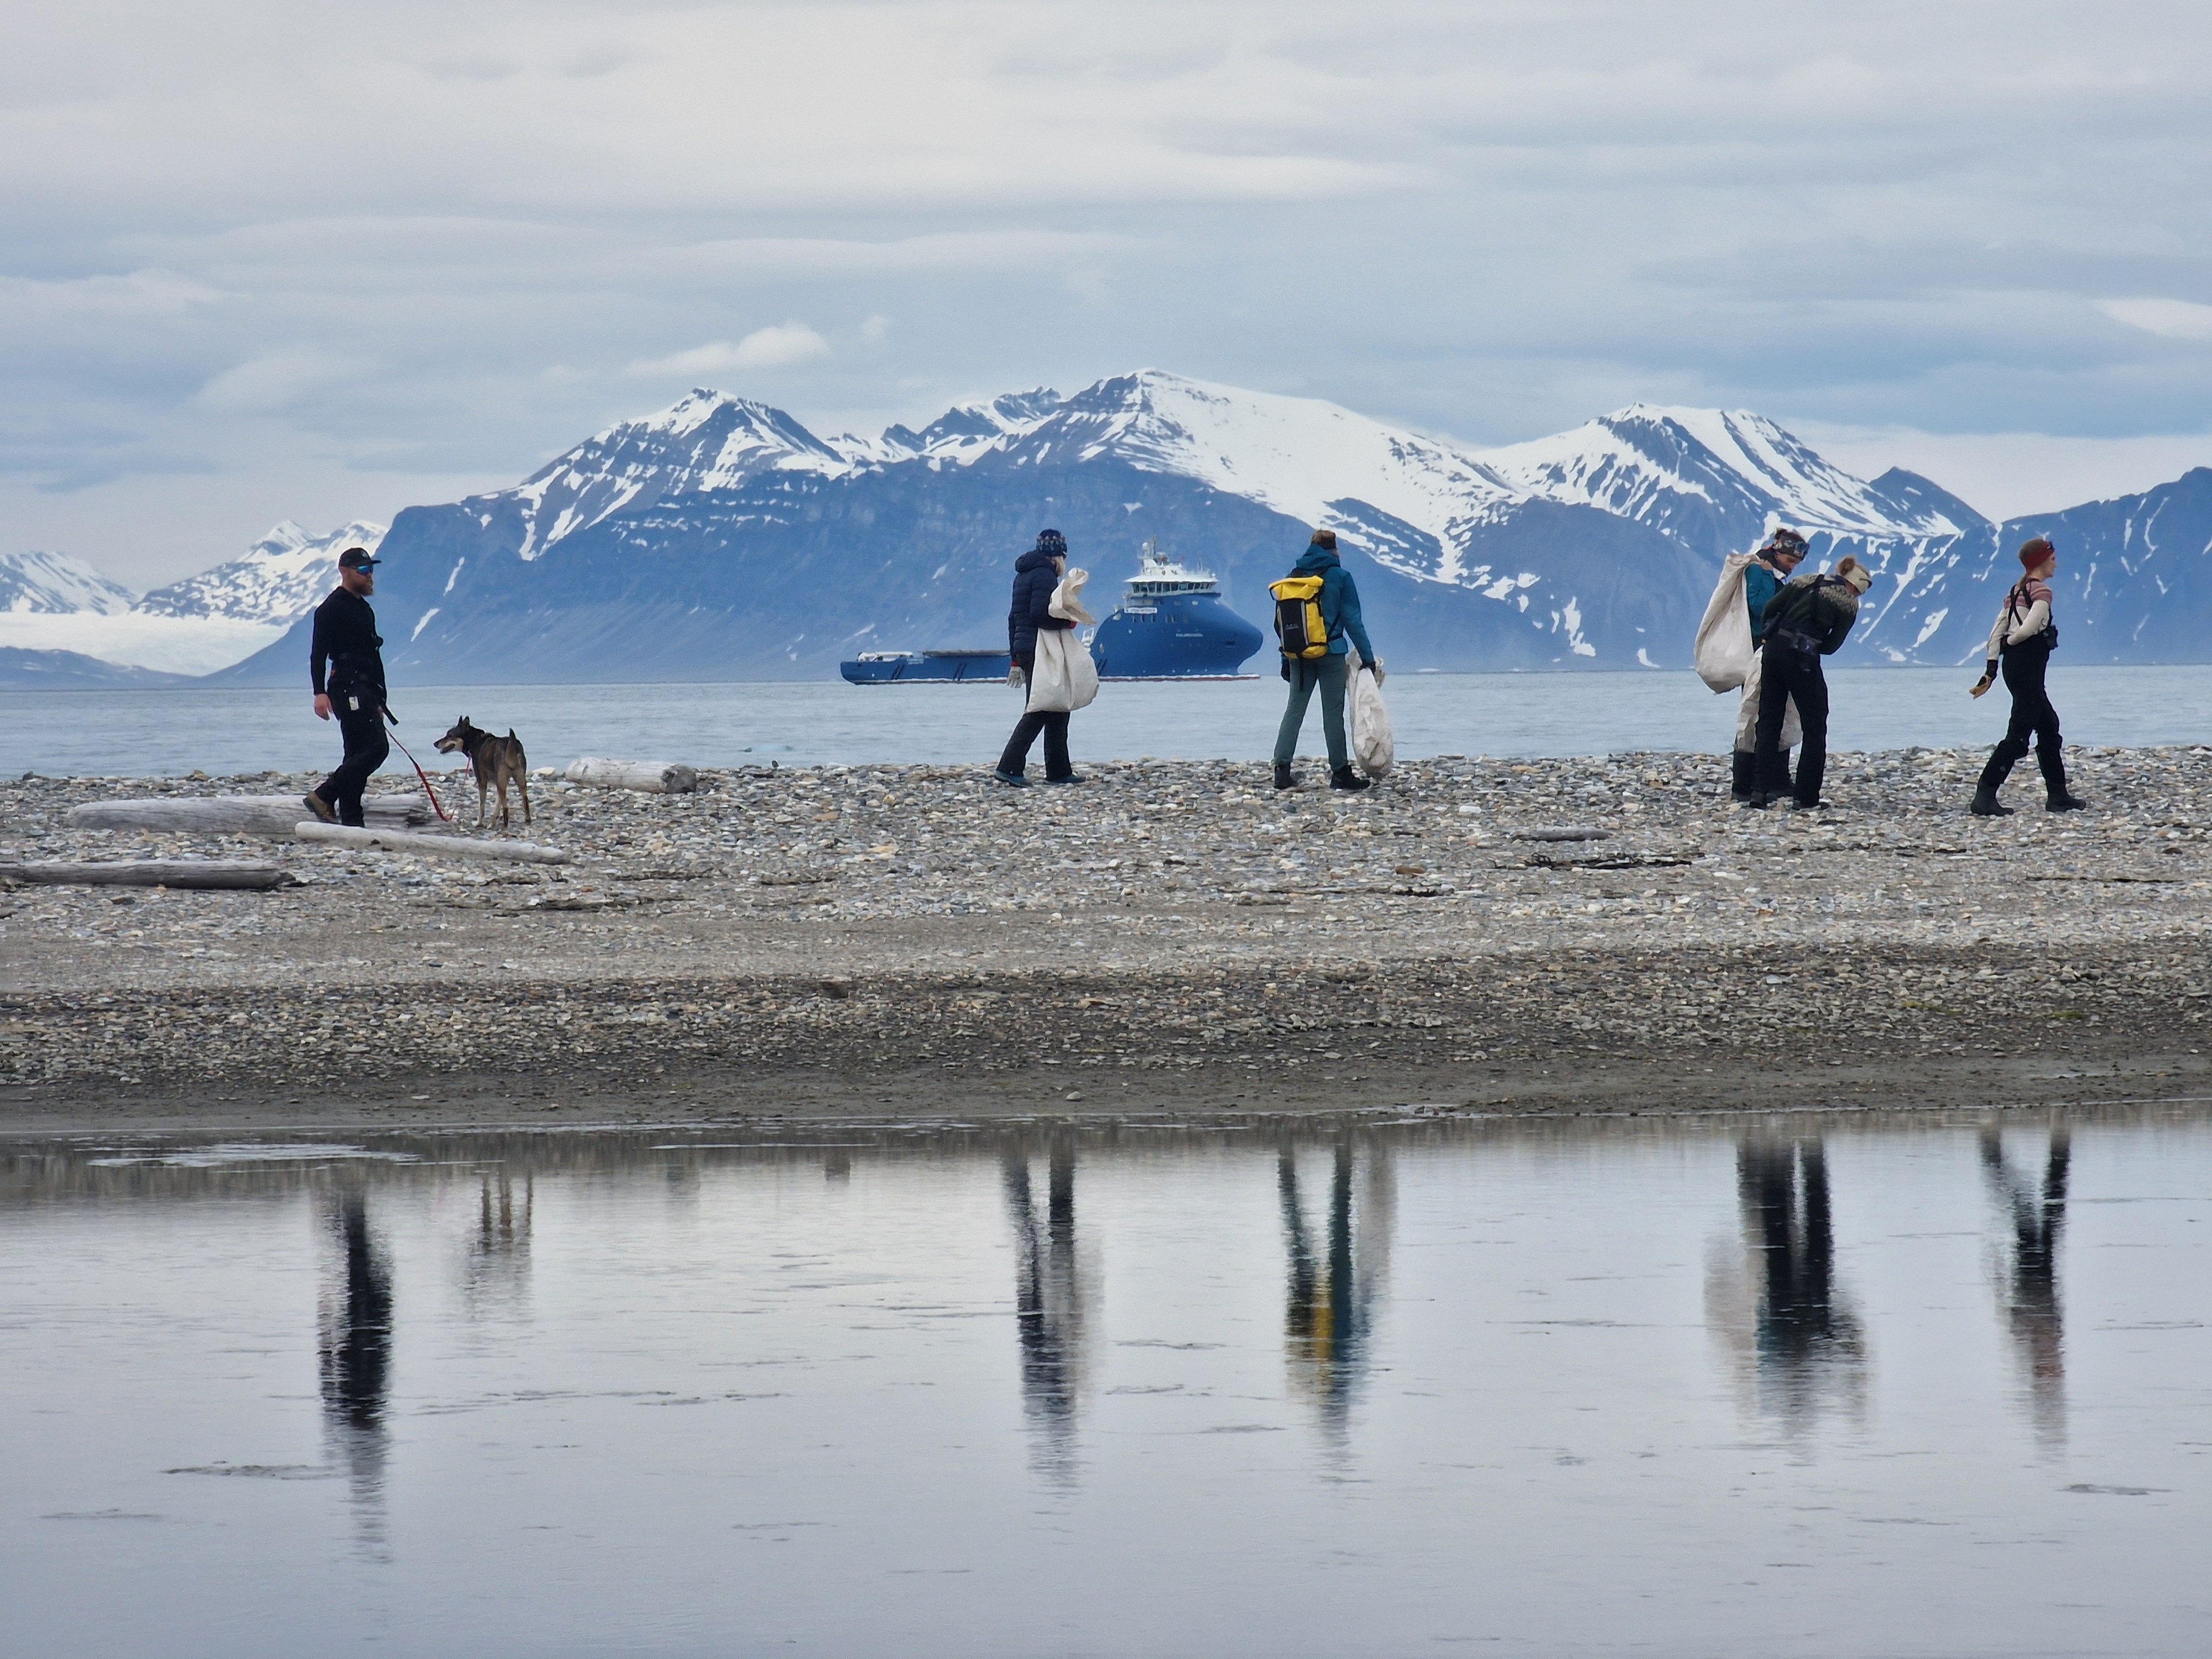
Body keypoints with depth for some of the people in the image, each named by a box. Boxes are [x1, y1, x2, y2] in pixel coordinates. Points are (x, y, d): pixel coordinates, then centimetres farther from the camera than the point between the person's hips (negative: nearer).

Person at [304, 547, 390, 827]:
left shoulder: (365, 609, 23)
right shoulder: (332, 609, -6)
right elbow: (318, 653, -13)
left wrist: (378, 699, 25)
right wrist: (320, 693, -24)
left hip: (365, 690, 10)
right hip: (348, 688, -10)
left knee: (359, 754, 7)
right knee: (377, 747, -18)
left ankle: (351, 819, 7)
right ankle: (323, 796, -17)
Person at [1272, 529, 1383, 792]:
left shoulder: (1294, 575, 8)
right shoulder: (1340, 577, -4)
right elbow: (1353, 621, -6)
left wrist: (1286, 658, 15)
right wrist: (1368, 657, -2)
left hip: (1298, 655, 4)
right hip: (1331, 653, -4)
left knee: (1295, 709, 6)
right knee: (1333, 712, 1)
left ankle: (1282, 769, -2)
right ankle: (1340, 773, 4)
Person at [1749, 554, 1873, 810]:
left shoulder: (1803, 582, 16)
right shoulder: (1848, 604, 4)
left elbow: (1769, 610, 10)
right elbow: (1833, 644, 3)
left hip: (1773, 650, 5)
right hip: (1803, 658, -5)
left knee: (1769, 722, 13)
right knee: (1815, 727, 7)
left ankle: (1761, 790, 7)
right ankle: (1807, 799, 5)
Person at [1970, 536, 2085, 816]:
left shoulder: (2016, 591, 16)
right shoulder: (2042, 591, -10)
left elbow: (1997, 634, 10)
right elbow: (2027, 630, -22)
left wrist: (1991, 670, 6)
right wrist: (2010, 642, -2)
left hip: (2014, 667, 9)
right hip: (2029, 665, -9)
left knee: (2049, 727, 18)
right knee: (2019, 733, -9)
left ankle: (2058, 795, 23)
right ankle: (1984, 798, -15)